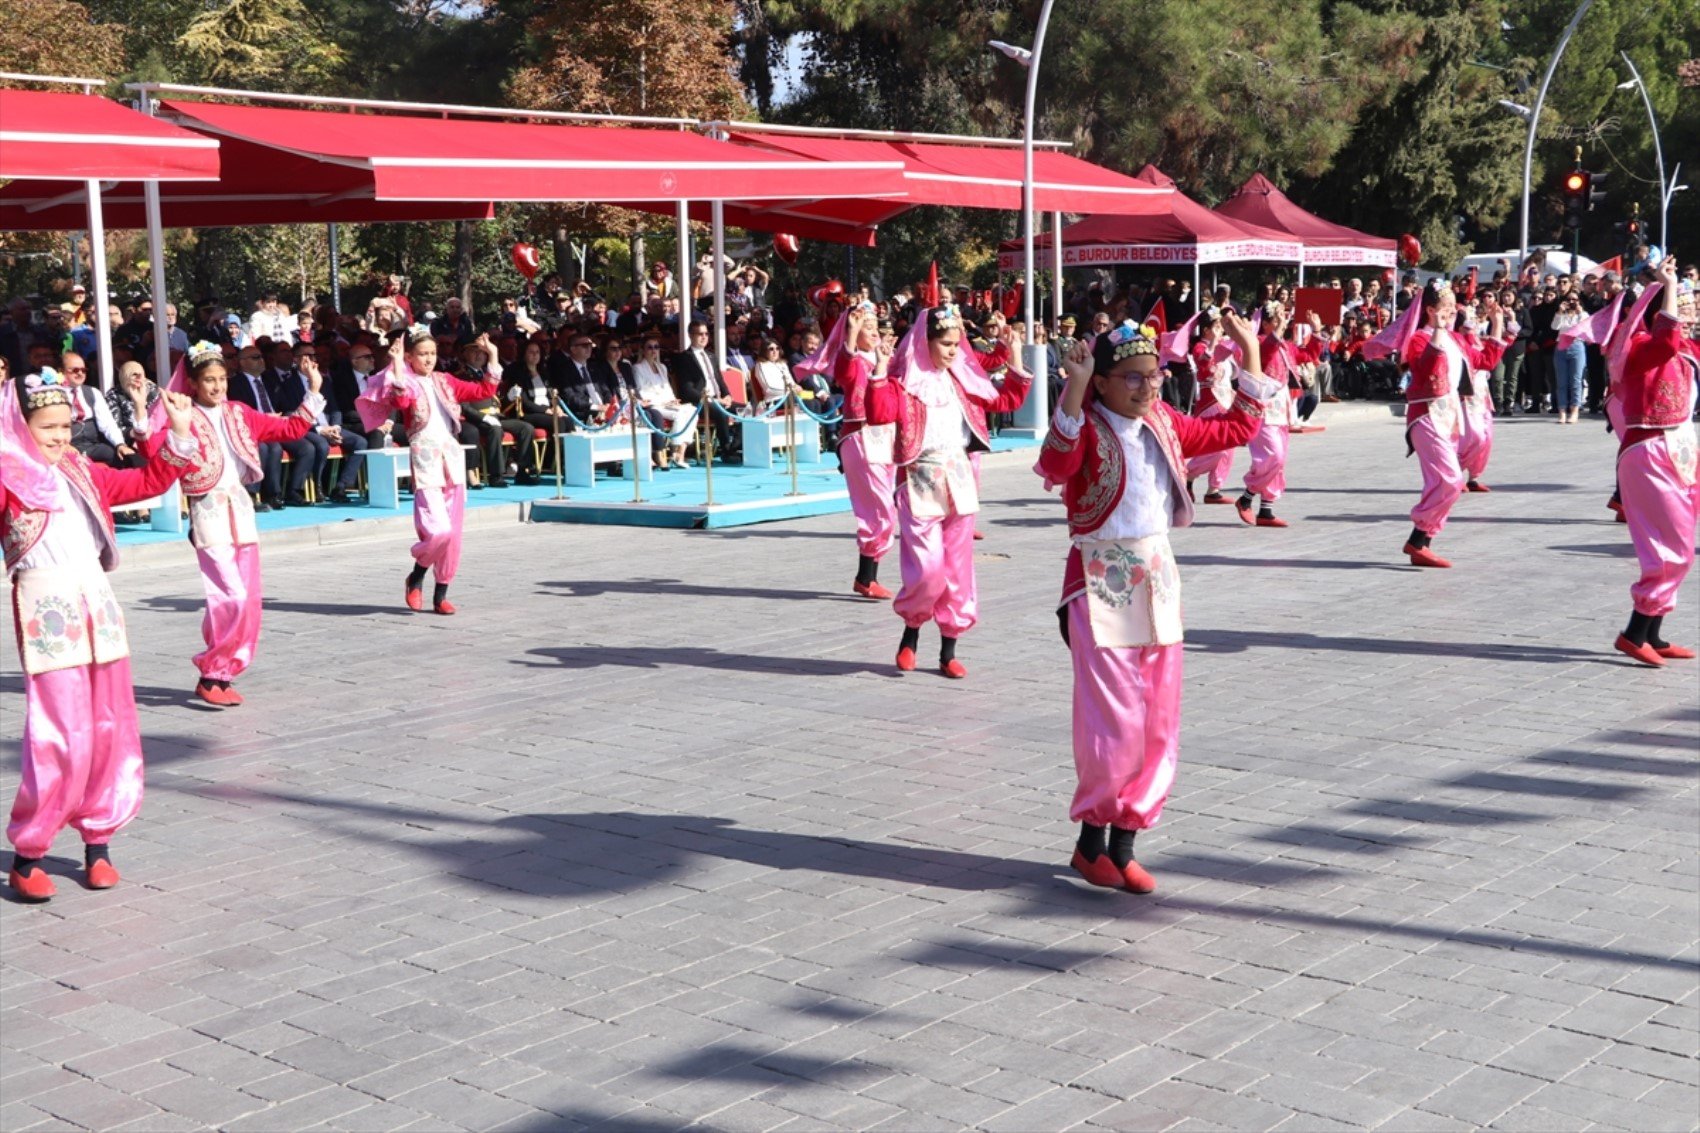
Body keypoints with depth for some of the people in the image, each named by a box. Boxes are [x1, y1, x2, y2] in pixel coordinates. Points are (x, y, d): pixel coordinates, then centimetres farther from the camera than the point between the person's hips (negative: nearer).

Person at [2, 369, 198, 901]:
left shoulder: (83, 473, 17)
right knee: (60, 735, -10)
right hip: (46, 612, -6)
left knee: (110, 729, 8)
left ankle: (97, 842, 20)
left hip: (97, 605, 6)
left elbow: (149, 481, 24)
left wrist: (179, 433, 16)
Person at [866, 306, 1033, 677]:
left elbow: (1005, 401, 19)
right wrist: (878, 374, -29)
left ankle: (948, 651, 15)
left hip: (959, 483, 5)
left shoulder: (963, 380, 11)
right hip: (920, 485, -5)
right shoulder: (904, 382, -6)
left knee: (958, 570, 6)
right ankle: (910, 633, 13)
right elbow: (878, 414, -23)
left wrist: (1015, 360, 11)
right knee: (927, 569, -13)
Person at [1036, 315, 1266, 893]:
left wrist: (1250, 357, 16)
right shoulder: (1087, 430, -12)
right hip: (1100, 586, -7)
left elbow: (1237, 428, 21)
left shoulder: (1165, 426, 9)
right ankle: (1092, 840, 12)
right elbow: (1056, 463, -35)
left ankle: (1124, 842, 19)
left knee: (1159, 723, 8)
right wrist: (1073, 392, -45)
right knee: (1115, 722, -7)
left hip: (1157, 581, 7)